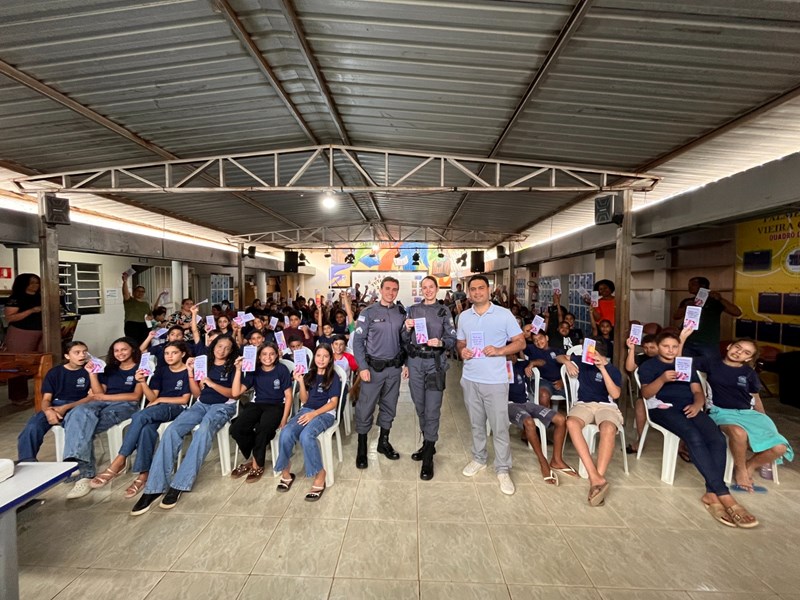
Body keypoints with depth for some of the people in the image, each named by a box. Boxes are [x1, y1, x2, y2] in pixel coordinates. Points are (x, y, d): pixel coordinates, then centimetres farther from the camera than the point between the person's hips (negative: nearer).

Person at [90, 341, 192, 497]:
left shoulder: (188, 372, 1)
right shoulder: (161, 369, 16)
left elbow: (184, 399, -3)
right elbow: (152, 397, 8)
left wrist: (160, 399, -4)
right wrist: (143, 381, -7)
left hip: (175, 408, -4)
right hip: (156, 407, 4)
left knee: (139, 417, -32)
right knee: (147, 428, -33)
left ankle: (119, 461, -21)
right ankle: (143, 474, -29)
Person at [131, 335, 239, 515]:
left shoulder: (233, 367, 4)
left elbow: (233, 393, -5)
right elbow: (197, 394, 13)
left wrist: (211, 383, -15)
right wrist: (191, 373, 1)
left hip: (223, 406, -4)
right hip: (201, 404, 4)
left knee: (203, 431, -36)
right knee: (172, 430, -24)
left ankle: (179, 485, -31)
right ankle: (154, 487, -23)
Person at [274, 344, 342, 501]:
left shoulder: (334, 377, 1)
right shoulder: (309, 375, 12)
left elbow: (333, 403, -6)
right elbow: (304, 400, 9)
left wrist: (314, 413, -18)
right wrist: (301, 382, -5)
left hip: (325, 413, -4)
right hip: (306, 410, 4)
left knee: (306, 435, -34)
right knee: (286, 433, -25)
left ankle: (319, 474, -18)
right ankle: (285, 471, -3)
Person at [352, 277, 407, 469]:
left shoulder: (401, 312, 5)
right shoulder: (369, 312, -7)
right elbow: (357, 340, -8)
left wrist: (406, 363, 6)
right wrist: (362, 367, -14)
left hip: (394, 368, 4)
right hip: (374, 367, -4)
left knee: (389, 406, 14)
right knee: (365, 408, 2)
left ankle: (383, 442, 32)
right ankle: (362, 448, 19)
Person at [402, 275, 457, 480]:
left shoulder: (444, 312, 3)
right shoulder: (413, 310, 8)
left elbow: (452, 339, -1)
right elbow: (405, 340, 9)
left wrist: (440, 342, -20)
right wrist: (407, 329, -11)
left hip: (435, 363, -3)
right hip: (415, 361, 3)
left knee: (432, 409, -5)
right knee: (420, 406, 13)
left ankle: (428, 458, 4)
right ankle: (428, 444, 33)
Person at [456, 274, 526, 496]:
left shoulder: (504, 314, -6)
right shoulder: (464, 316, 6)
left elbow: (521, 342, -4)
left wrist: (499, 350, -20)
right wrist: (461, 351, -6)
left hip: (495, 380, -4)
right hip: (470, 379, 4)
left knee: (500, 427, 3)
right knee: (476, 423, 18)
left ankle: (503, 469, 20)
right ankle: (479, 459, 37)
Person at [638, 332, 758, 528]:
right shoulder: (648, 366, 12)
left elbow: (698, 391, 16)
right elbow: (646, 393, -2)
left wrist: (697, 404, -7)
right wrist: (662, 379, -21)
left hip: (689, 407, 5)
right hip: (663, 408, -4)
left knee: (717, 438, -25)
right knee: (694, 437, -32)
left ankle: (712, 494, -26)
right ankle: (724, 495, -30)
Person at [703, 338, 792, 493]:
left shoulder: (749, 373, 13)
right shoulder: (712, 364, 5)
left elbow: (756, 399, 20)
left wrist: (763, 419, 13)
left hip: (749, 413, 4)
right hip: (722, 412, -4)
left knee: (779, 447, -21)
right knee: (738, 433, -39)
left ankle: (748, 467, 7)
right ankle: (740, 469, -10)